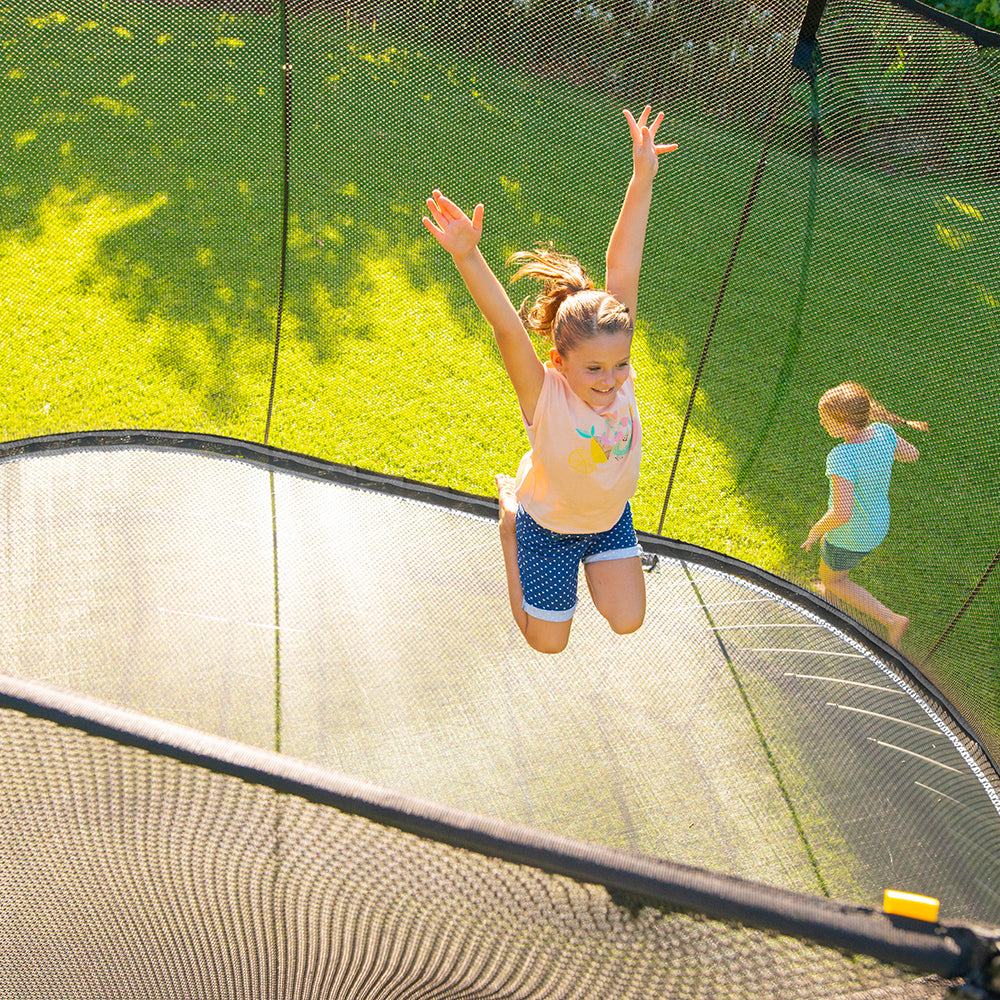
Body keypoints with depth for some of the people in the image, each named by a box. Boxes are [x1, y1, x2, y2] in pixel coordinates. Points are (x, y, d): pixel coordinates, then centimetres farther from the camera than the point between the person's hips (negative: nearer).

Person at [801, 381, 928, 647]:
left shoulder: (841, 458, -40)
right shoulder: (882, 431, -19)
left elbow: (842, 513, -46)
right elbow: (912, 454, 3)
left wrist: (816, 530, -26)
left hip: (850, 539, -7)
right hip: (878, 523, 7)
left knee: (829, 577, 22)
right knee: (826, 548, 36)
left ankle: (892, 620, 17)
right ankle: (834, 592, 63)